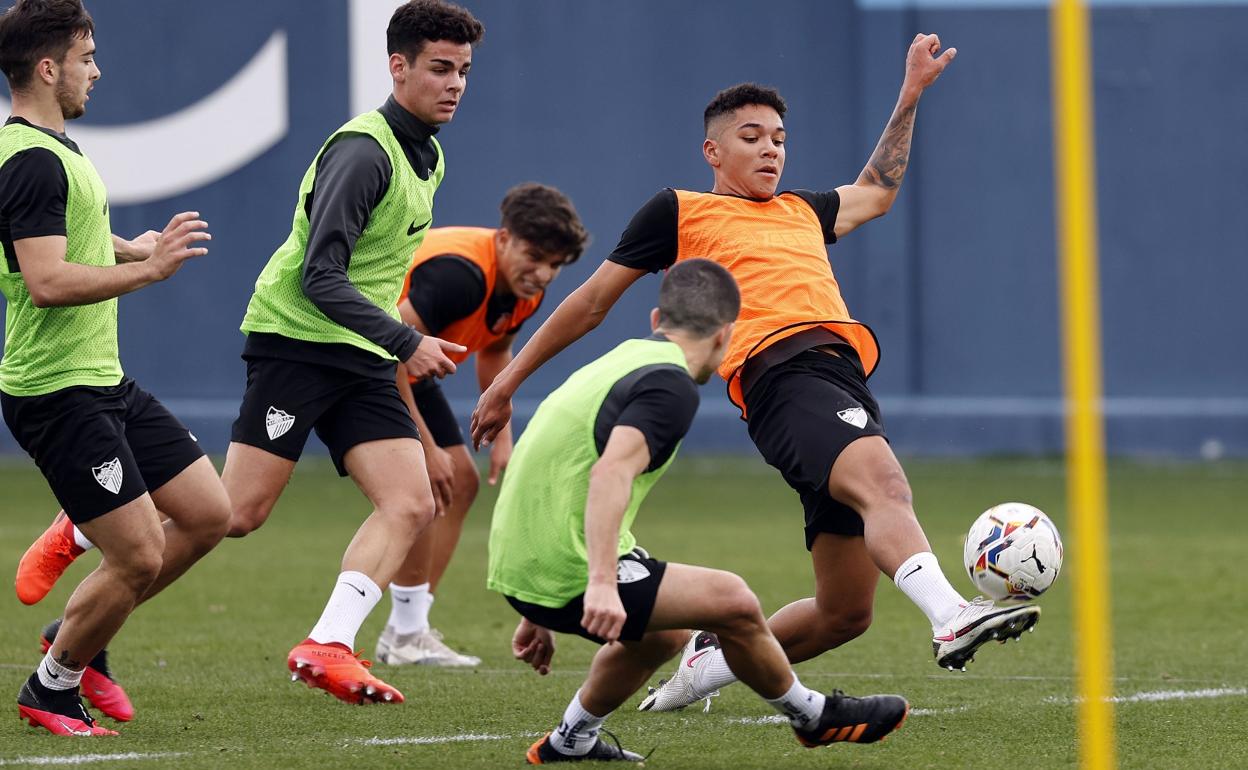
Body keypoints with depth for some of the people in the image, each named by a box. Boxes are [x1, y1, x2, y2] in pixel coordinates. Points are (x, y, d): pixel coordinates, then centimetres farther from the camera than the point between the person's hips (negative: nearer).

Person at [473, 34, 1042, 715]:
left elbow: (875, 191, 53)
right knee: (883, 481, -36)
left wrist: (911, 93, 49)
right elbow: (593, 302, 21)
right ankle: (950, 617, -60)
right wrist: (508, 381, 22)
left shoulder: (801, 212, 33)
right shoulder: (679, 212, 16)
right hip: (781, 373, -7)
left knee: (845, 611, 1)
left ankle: (712, 662, 23)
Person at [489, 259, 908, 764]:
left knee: (666, 631, 27)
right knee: (733, 602, -5)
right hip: (568, 574, -10)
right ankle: (812, 717, 15)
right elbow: (610, 476, -27)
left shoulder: (623, 359, 19)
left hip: (521, 566, 10)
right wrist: (602, 584, -34)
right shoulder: (672, 385, -11)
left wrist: (540, 613, 30)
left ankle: (570, 741, 36)